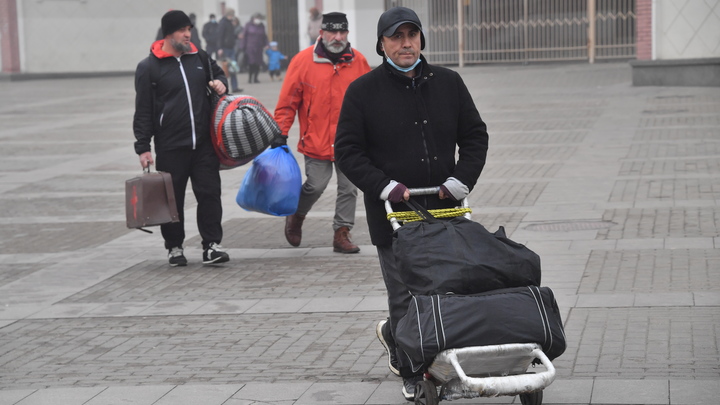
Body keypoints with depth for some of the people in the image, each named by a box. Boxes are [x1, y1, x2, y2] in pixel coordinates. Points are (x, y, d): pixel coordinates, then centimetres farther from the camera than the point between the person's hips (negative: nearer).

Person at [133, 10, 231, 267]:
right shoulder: (149, 67, -3)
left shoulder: (199, 58, 9)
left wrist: (221, 83, 4)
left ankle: (211, 245, 3)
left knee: (209, 193, -1)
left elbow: (218, 73, 29)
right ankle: (174, 247, 18)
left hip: (203, 143, 3)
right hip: (170, 147, -3)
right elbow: (143, 111, -2)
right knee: (172, 198, 5)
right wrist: (143, 147, -6)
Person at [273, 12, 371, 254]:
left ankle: (342, 234, 15)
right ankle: (296, 217, 28)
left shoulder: (358, 61, 1)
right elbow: (287, 102, -3)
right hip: (316, 141, -3)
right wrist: (280, 134, -4)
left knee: (349, 188, 4)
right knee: (316, 185, 0)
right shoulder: (304, 61, -6)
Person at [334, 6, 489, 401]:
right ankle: (412, 376, 16)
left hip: (444, 210, 4)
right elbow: (347, 150, -2)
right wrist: (386, 187, -12)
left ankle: (392, 334, 33)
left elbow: (475, 136, 14)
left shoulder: (448, 83, 9)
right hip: (392, 213, -3)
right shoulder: (363, 91, -1)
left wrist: (460, 181, -1)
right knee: (406, 299, -2)